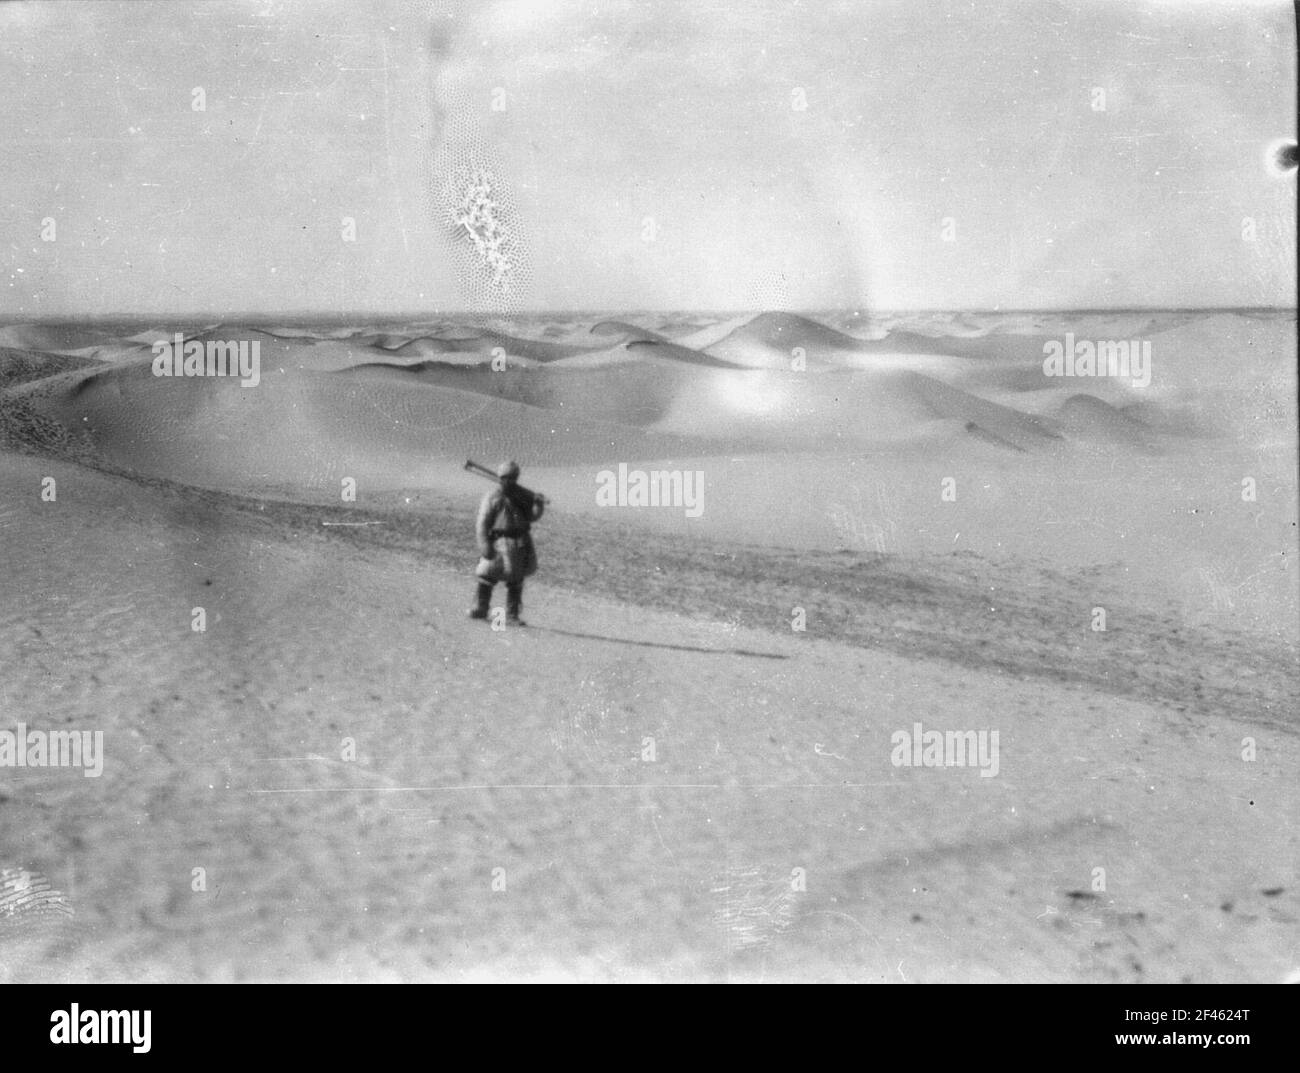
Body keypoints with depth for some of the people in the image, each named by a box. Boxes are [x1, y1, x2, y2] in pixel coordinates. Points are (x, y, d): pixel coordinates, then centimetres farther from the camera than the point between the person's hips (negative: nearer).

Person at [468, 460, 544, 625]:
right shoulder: (492, 497, -5)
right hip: (500, 542, -4)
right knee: (487, 575, 0)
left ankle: (512, 615, 15)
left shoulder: (523, 495, 8)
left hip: (521, 542, 4)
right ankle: (480, 609, 17)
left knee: (516, 581, 7)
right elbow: (483, 522, -7)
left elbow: (532, 516, 11)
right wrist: (484, 546, -15)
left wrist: (539, 505, -9)